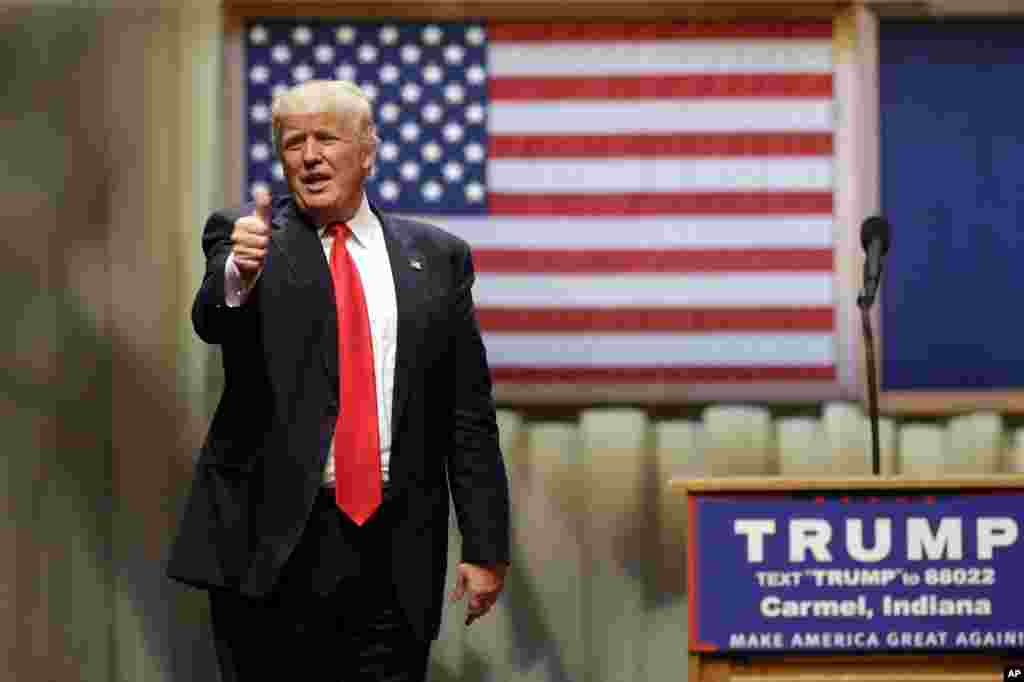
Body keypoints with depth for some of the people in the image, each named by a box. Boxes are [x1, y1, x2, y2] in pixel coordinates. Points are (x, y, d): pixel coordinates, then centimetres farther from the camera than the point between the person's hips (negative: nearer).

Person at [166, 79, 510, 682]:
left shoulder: (437, 259, 10)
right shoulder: (246, 238, 6)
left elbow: (470, 413, 9)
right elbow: (211, 319, -16)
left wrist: (486, 547, 4)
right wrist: (238, 274, -39)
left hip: (396, 552, 2)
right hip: (271, 543, -1)